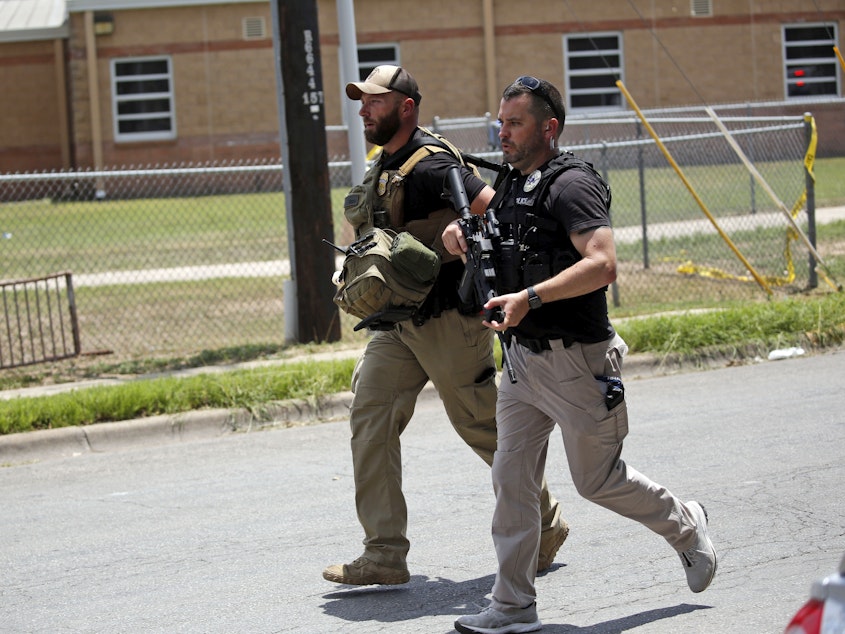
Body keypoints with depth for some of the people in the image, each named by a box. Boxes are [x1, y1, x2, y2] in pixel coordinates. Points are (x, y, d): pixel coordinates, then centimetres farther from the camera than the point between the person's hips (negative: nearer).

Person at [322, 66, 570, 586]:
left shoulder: (429, 165, -18)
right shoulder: (384, 166, 12)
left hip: (447, 319, -9)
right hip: (399, 319, 9)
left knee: (483, 427, 3)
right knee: (371, 415, -3)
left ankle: (546, 524, 23)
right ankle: (385, 554, -3)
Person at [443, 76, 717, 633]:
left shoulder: (572, 184, -16)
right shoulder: (511, 185, 10)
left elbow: (603, 264, -28)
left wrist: (531, 298, -34)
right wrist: (460, 230, 7)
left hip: (575, 361, -8)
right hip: (523, 357, 8)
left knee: (598, 480, 7)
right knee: (512, 477, 1)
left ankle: (685, 526, 32)